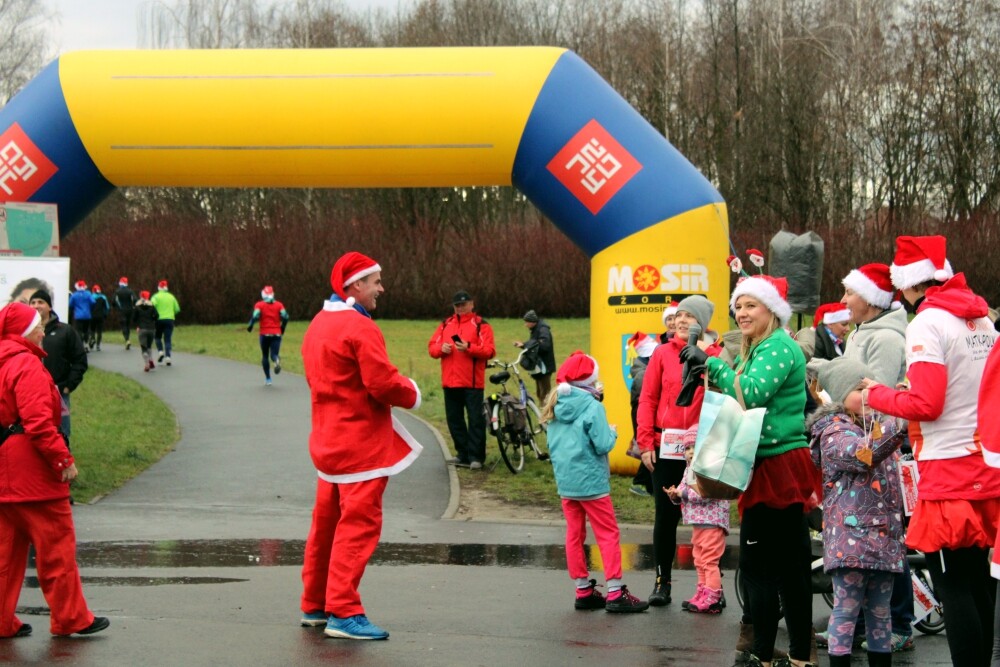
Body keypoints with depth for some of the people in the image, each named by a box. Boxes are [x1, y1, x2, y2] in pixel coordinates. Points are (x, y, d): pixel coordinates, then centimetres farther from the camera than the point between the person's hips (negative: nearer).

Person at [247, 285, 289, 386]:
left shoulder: (259, 305, 0)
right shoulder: (279, 305, 6)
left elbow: (255, 316, -14)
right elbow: (285, 317, -4)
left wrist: (250, 326, 1)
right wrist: (282, 328, 11)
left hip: (265, 334, -1)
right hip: (277, 334, 1)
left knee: (265, 356, 14)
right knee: (274, 355, 3)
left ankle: (268, 379, 12)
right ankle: (277, 360, -36)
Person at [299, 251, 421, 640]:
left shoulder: (318, 326, 13)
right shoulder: (360, 327, -16)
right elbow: (383, 383, -23)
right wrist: (411, 395, -2)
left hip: (328, 440, 10)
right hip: (361, 443, -10)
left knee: (326, 523, 15)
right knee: (359, 525, -7)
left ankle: (314, 606, 23)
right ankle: (343, 612, -9)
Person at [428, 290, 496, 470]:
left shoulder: (481, 325, 0)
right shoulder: (446, 325, 15)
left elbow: (489, 351, -10)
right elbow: (432, 347, 12)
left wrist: (469, 347, -23)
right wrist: (441, 348, -10)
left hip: (472, 382, -5)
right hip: (450, 381, 6)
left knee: (475, 419, -5)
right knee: (454, 419, 10)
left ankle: (476, 456, -2)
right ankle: (463, 454, 19)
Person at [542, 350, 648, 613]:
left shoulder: (555, 405, 5)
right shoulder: (592, 406, -15)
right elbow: (602, 445, -18)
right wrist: (612, 433, 3)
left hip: (564, 480, 7)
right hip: (591, 480, -7)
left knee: (574, 534, 11)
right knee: (609, 534, 0)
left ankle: (584, 591, 16)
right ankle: (615, 593, -2)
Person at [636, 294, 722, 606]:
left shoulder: (714, 355, 4)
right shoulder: (663, 354, 4)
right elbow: (648, 399, 2)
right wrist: (646, 442, -3)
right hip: (666, 447, 1)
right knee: (665, 515, 7)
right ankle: (662, 581, 16)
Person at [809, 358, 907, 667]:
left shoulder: (880, 425, 19)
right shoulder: (834, 431, -6)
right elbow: (861, 453, -28)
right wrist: (900, 422, -38)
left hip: (885, 536, 7)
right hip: (850, 535, -7)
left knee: (880, 610, 11)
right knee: (847, 607, -6)